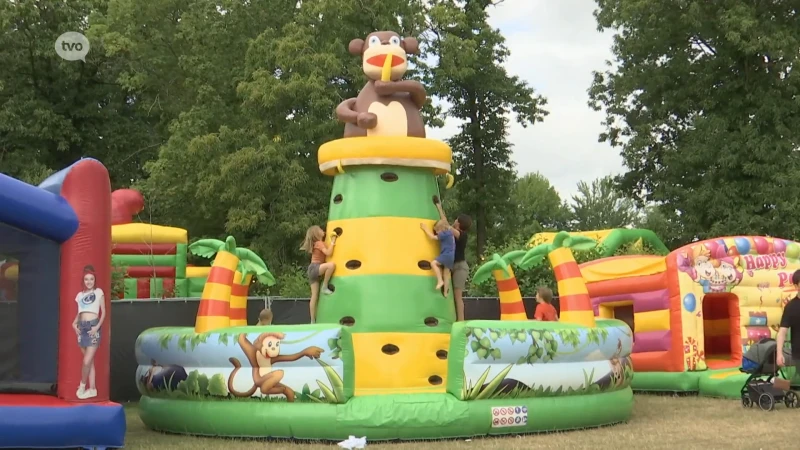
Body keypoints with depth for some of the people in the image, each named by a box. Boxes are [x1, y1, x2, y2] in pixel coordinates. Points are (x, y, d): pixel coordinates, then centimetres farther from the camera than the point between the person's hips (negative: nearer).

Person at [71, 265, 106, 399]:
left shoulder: (99, 292, 3)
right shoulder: (80, 295, 14)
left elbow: (103, 312, 1)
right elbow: (79, 313, 18)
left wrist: (98, 326, -11)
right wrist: (74, 323, -1)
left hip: (93, 327, -4)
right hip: (82, 327, 4)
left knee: (87, 361, -11)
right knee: (89, 361, 7)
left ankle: (82, 385, 8)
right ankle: (92, 389, 12)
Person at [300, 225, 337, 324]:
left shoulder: (316, 243, 19)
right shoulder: (319, 243, -9)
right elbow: (328, 253, -22)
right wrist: (332, 242, -13)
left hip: (313, 270, 9)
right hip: (315, 268, -9)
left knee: (314, 296, 6)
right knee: (331, 265, -33)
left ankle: (313, 321, 5)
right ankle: (325, 287, -22)